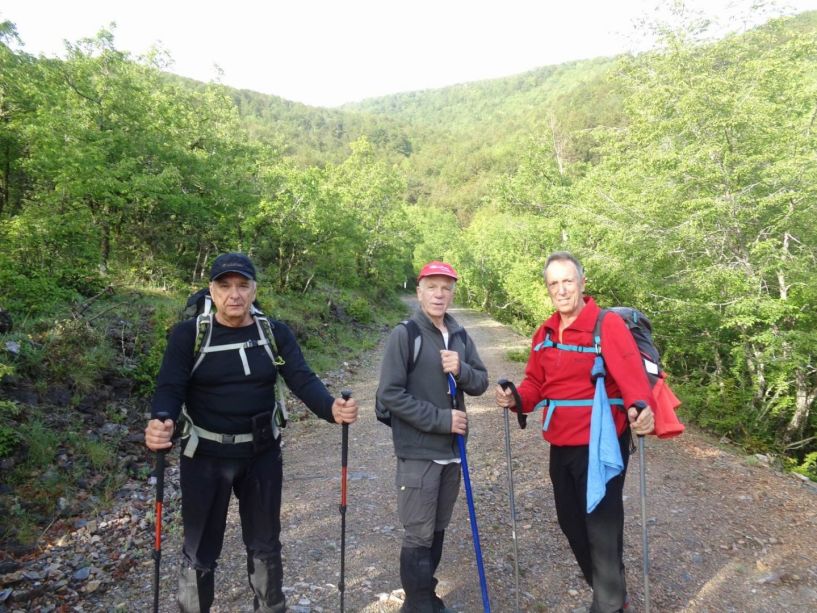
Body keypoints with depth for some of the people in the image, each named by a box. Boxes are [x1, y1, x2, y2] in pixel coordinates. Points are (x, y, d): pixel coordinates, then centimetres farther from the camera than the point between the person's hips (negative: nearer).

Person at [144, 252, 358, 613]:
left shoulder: (275, 333, -4)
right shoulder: (188, 335, -10)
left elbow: (302, 379, -12)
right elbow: (170, 388, -17)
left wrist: (331, 408, -32)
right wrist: (160, 424, -39)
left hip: (262, 454, 3)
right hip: (206, 457, -2)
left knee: (265, 544, 20)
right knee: (199, 552, 13)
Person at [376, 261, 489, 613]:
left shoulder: (460, 336, 6)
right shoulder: (404, 335, -12)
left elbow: (480, 383, 9)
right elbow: (389, 393, -16)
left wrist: (461, 370, -13)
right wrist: (441, 419, -18)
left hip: (452, 451, 6)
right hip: (418, 453, -6)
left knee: (437, 531, 17)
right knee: (419, 536, 3)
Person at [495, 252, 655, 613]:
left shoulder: (608, 325, -14)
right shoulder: (545, 333, 7)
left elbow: (631, 373, -26)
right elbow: (536, 382, 9)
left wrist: (641, 407, -44)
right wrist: (517, 398, -10)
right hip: (561, 445, 7)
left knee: (602, 526, 5)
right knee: (570, 521, 20)